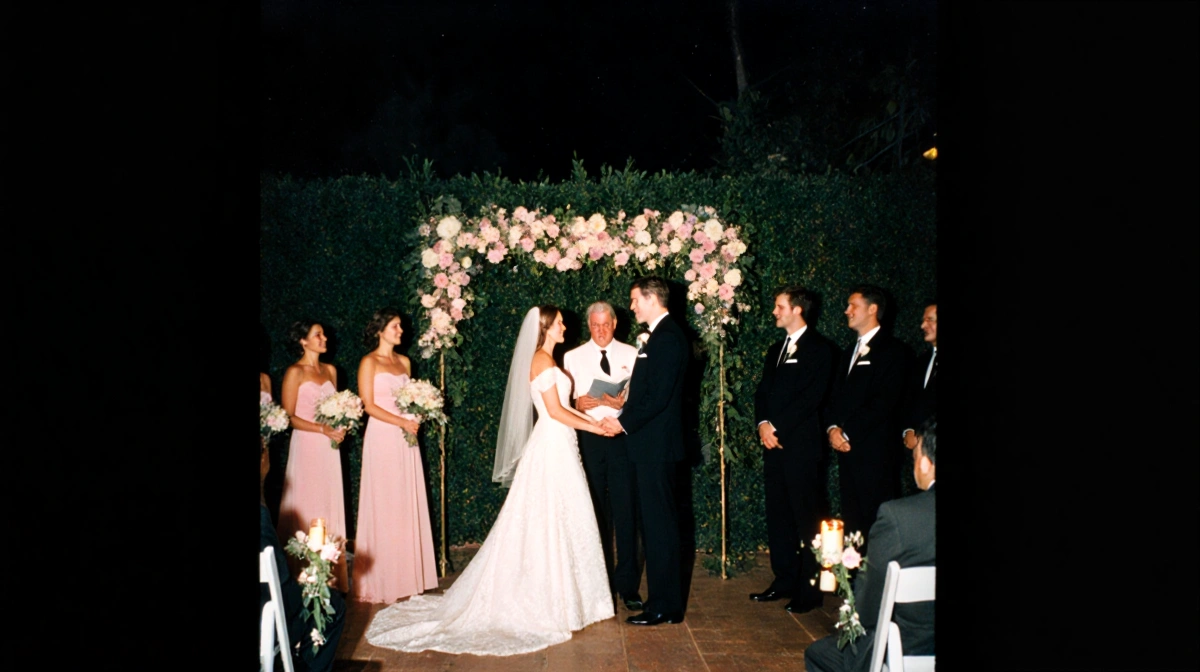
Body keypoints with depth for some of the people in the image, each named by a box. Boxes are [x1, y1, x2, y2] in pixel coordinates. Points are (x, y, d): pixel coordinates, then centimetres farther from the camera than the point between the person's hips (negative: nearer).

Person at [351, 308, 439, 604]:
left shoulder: (404, 362, 14)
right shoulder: (369, 362, -5)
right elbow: (368, 405, -10)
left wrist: (416, 417, -3)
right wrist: (401, 422, -17)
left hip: (406, 439, 6)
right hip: (382, 437, -6)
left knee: (408, 504, 7)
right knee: (384, 504, -3)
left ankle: (407, 573, 15)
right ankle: (381, 580, 5)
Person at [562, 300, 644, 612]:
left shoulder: (631, 355, 8)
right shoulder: (573, 357, 11)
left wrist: (624, 403, -18)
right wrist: (578, 404, -15)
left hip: (623, 437, -1)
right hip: (589, 437, 1)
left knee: (626, 512, -3)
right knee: (595, 513, 6)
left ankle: (628, 585, 5)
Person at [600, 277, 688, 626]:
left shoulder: (668, 337, -15)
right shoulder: (657, 336, 16)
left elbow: (659, 397, -21)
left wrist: (623, 422, -14)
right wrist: (625, 412, 6)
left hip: (656, 444, -10)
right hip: (650, 444, 10)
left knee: (659, 523, -3)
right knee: (656, 522, 14)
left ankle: (664, 606, 5)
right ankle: (665, 600, 22)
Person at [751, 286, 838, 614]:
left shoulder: (820, 348, -5)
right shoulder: (776, 350, 19)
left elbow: (812, 396, -13)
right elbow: (763, 392, 15)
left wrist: (779, 427, -14)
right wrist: (763, 423, -3)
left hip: (802, 444, -7)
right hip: (774, 443, 8)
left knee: (806, 518, -3)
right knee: (778, 516, 10)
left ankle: (809, 590, 3)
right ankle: (784, 581, 19)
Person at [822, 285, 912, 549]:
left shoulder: (893, 351, -4)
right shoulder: (849, 353, 21)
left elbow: (884, 402, -13)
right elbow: (834, 398, 17)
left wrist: (848, 434, -14)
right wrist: (832, 428, -2)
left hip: (875, 451, -7)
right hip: (847, 449, 7)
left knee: (877, 523, -6)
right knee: (852, 520, 7)